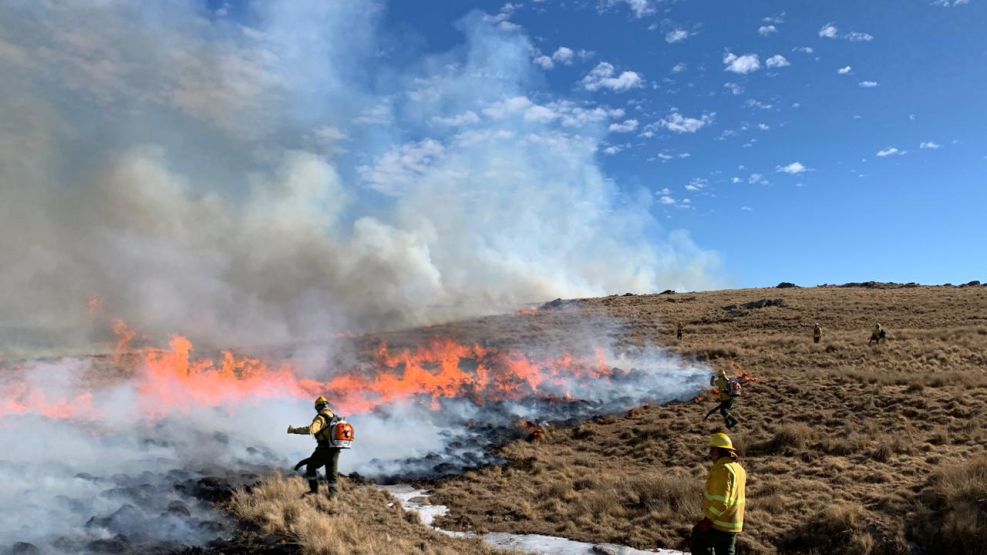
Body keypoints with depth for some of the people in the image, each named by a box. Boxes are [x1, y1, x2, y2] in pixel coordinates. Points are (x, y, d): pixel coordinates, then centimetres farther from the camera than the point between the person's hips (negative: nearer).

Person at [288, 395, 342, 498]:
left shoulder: (320, 418, -11)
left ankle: (314, 489, 9)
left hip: (324, 449, -6)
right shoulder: (336, 418, 11)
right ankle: (333, 494, 3)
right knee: (331, 473, 12)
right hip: (335, 450, 6)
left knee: (311, 466, 15)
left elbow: (311, 429, -30)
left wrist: (294, 430, -24)